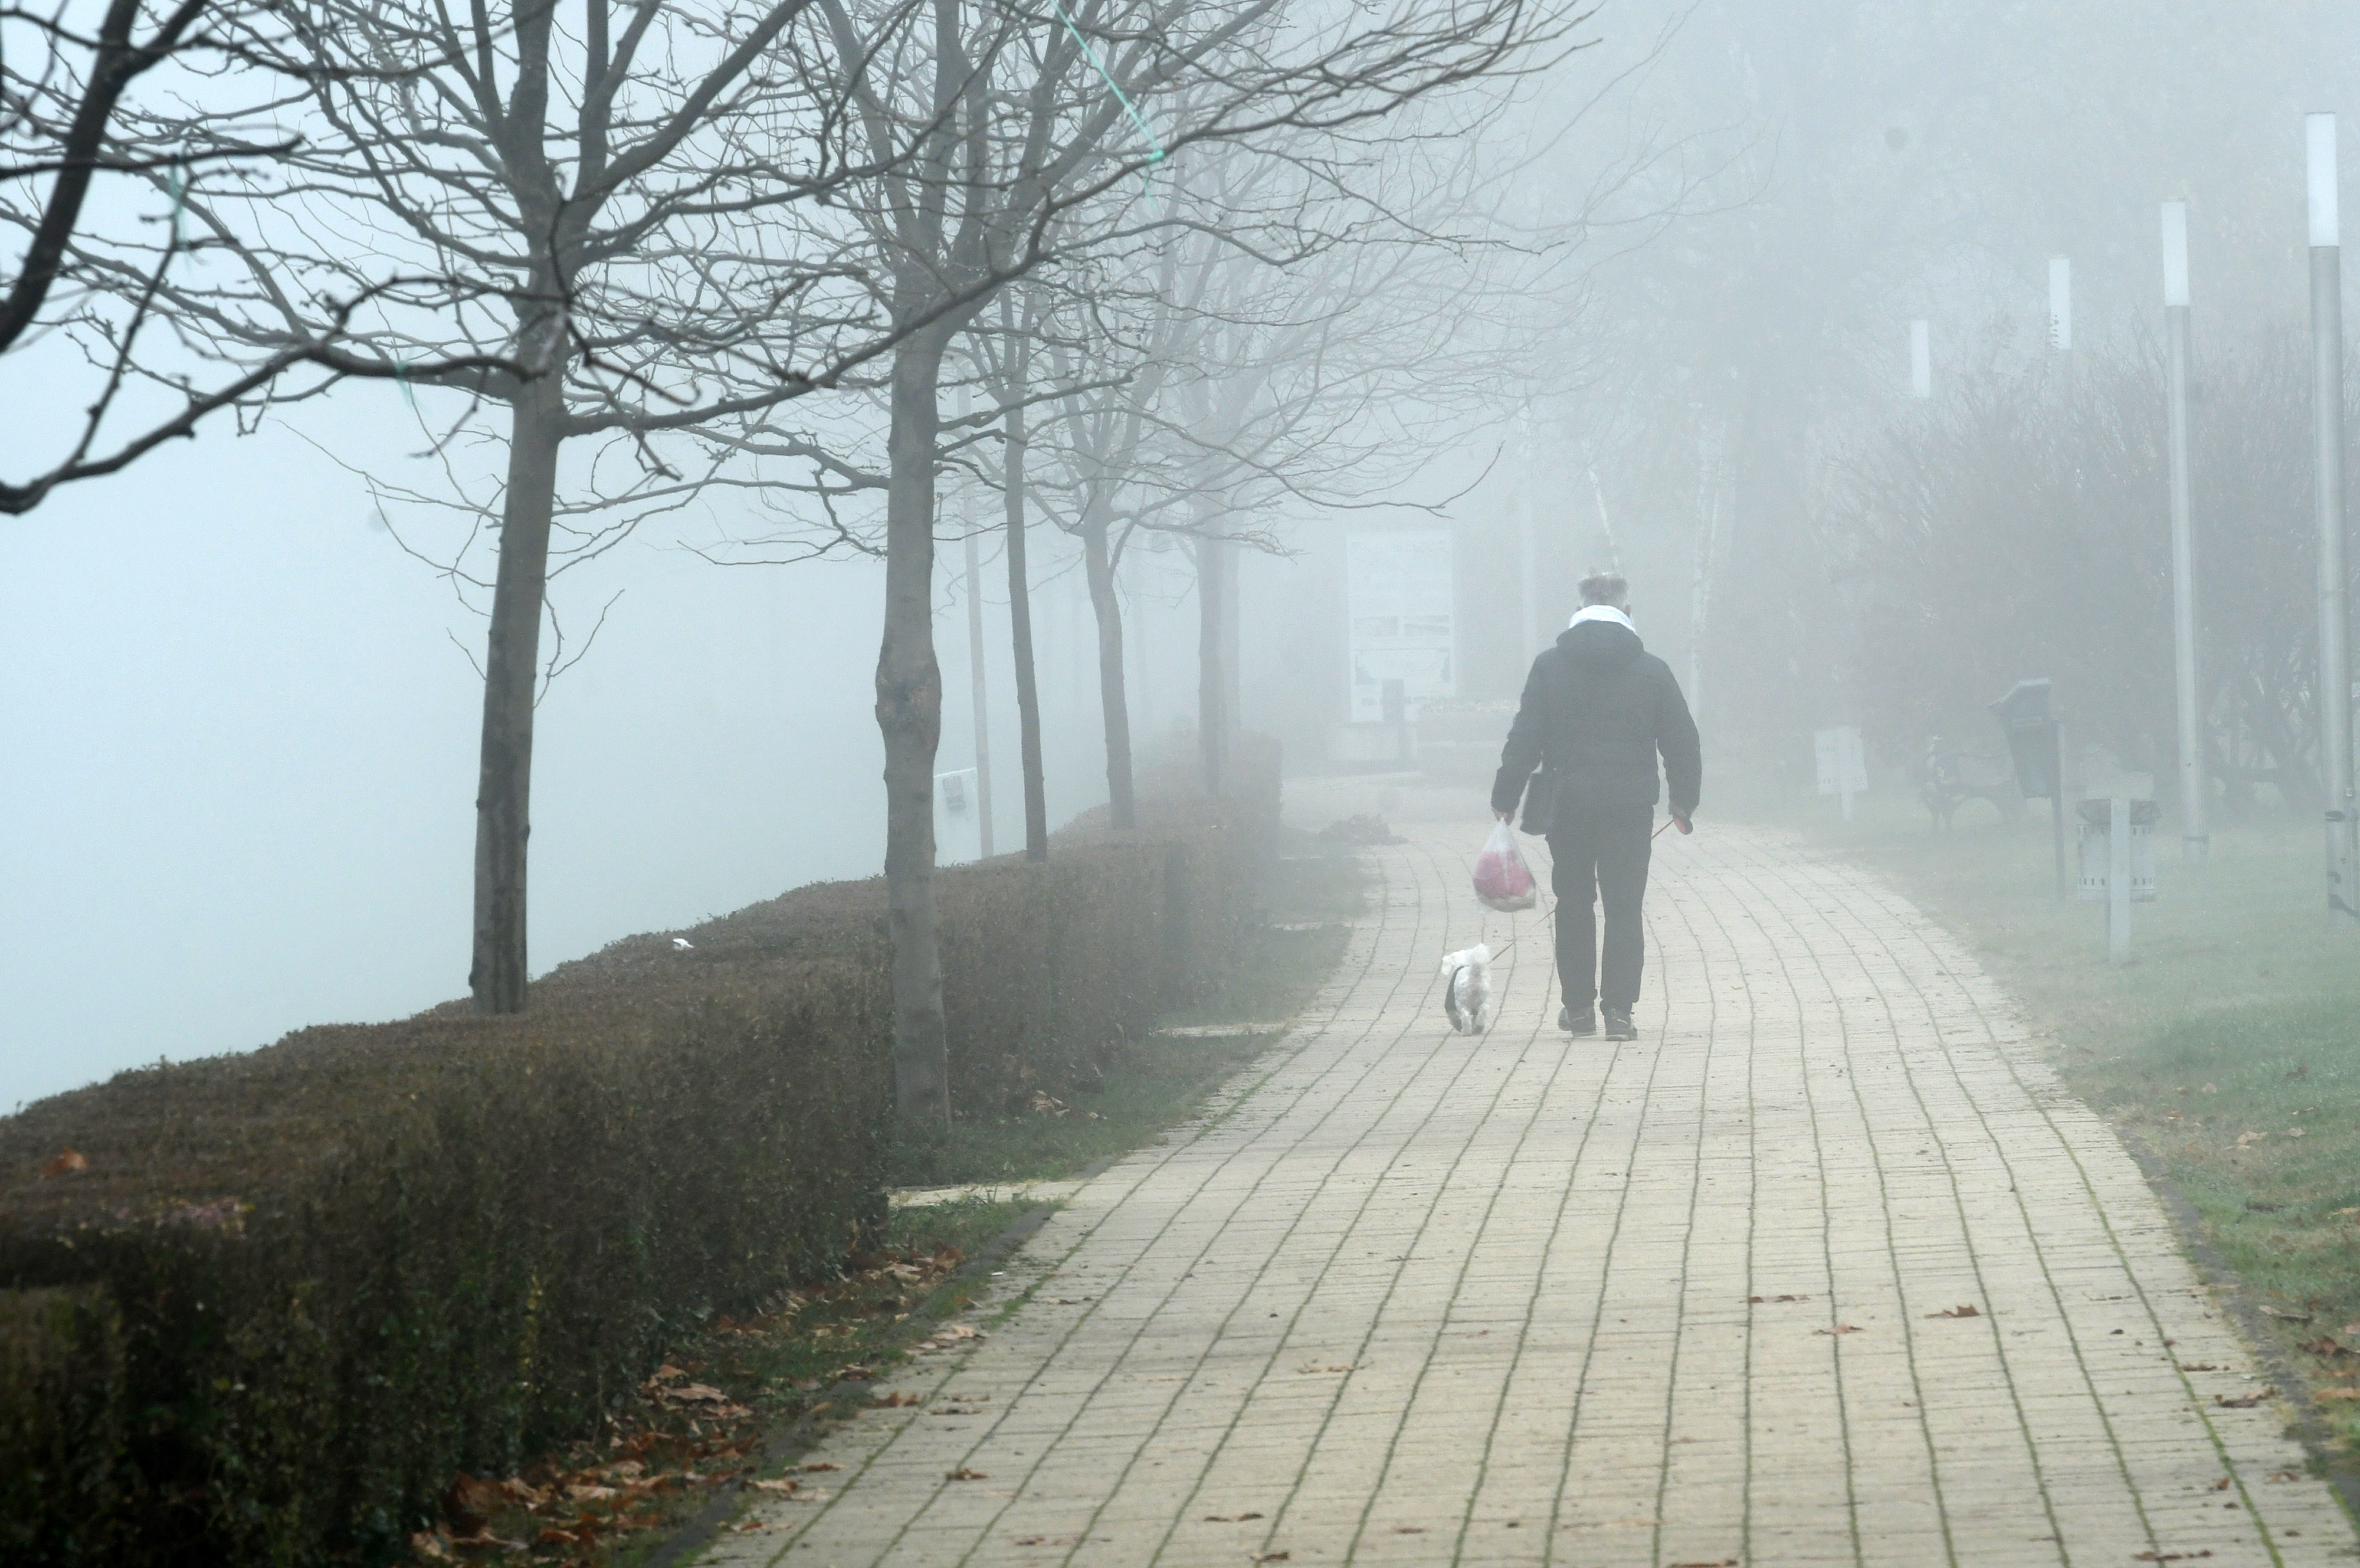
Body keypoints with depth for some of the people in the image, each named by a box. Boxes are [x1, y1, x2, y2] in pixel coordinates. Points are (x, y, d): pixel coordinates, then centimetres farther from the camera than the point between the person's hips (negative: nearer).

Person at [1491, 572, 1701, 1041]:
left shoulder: (1550, 666, -1)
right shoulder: (1651, 670, 1)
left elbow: (1525, 739, -3)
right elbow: (1682, 742, 5)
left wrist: (1505, 798, 3)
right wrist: (1684, 803, 17)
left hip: (1567, 805, 1)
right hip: (1630, 807, 0)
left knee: (1574, 905, 13)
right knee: (1624, 907, 2)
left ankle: (1578, 1006, 16)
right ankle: (1619, 1010, -6)